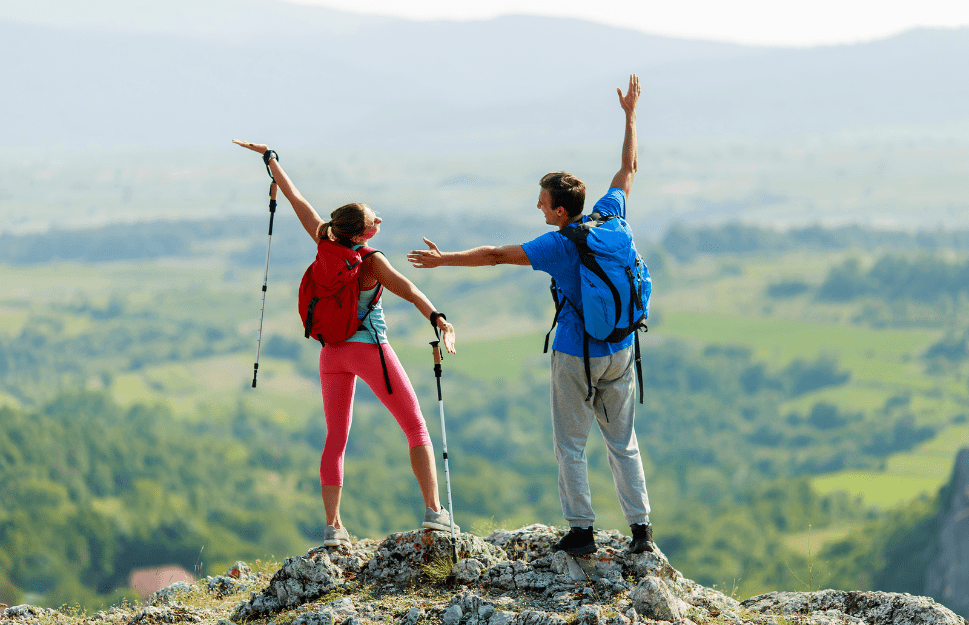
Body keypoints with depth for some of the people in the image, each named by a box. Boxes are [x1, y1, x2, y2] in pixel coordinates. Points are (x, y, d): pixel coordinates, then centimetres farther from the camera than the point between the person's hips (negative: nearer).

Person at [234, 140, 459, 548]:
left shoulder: (327, 245, 0)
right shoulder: (371, 261, -14)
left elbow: (296, 199, 9)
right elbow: (407, 290, -30)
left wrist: (270, 158, 18)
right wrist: (436, 318, -43)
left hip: (332, 353, 6)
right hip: (369, 347, -5)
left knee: (335, 439, 9)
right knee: (416, 428, 2)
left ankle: (332, 527, 0)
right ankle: (434, 512, -8)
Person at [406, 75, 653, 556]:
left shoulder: (556, 246, -18)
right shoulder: (609, 218, -4)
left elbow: (495, 255, -13)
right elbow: (627, 170, 11)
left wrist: (444, 260, -4)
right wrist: (630, 116, 21)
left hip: (577, 357, -5)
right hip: (620, 352, 5)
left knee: (570, 444, 7)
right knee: (623, 442, 11)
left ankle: (581, 529, 5)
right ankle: (640, 527, 7)